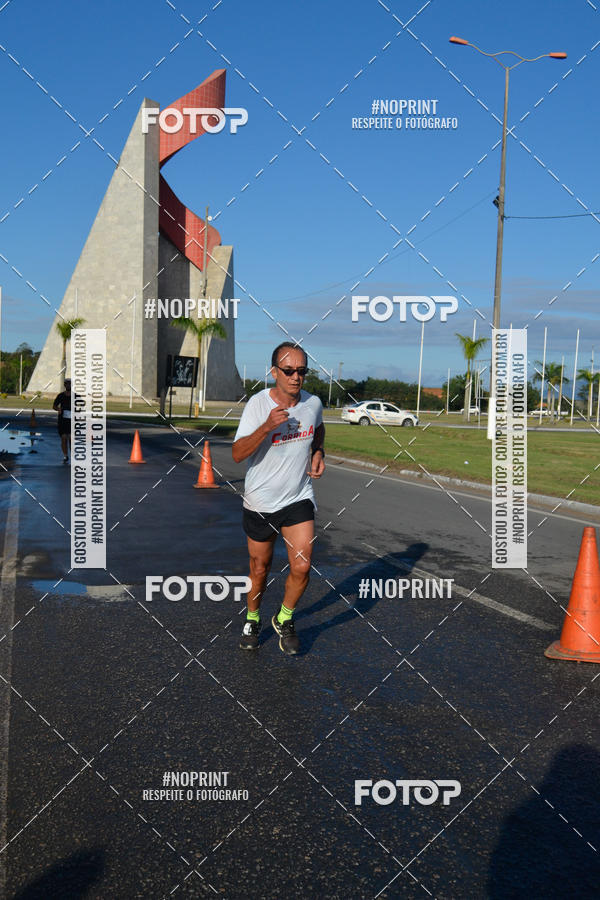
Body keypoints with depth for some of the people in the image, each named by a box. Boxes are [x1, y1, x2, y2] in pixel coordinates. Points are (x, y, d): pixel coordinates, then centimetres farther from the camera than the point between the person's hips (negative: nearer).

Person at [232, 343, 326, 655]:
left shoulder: (313, 403, -4)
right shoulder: (258, 403, -15)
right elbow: (237, 453, -22)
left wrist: (318, 452, 2)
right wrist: (267, 426, -35)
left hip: (299, 499, 2)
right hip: (260, 502, -2)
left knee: (301, 568, -9)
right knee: (260, 570, 11)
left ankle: (284, 620, 19)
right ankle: (252, 619, 38)